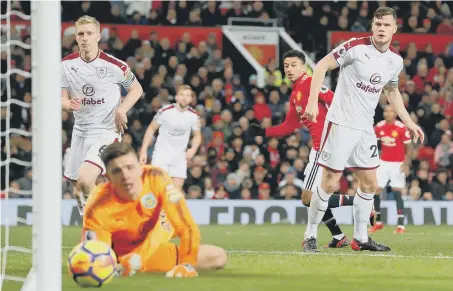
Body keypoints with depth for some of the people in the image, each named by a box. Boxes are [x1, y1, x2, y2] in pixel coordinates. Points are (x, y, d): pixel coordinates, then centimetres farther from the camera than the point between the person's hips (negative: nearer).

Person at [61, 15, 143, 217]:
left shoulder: (113, 65, -12)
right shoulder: (67, 64, -1)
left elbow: (136, 89, 3)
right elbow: (62, 98, 4)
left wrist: (122, 109, -14)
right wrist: (69, 104, -20)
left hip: (106, 130, -5)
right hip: (80, 130, 5)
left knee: (84, 181, -25)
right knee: (78, 192, 11)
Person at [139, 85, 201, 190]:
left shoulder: (194, 116, -3)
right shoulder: (165, 111, -12)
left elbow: (197, 135, 12)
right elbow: (151, 129, -2)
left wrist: (193, 149, -8)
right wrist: (143, 151, -6)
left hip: (180, 156, 3)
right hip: (162, 153, -3)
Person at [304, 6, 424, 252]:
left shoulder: (395, 60, 5)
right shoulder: (356, 47, -15)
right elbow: (322, 66, -11)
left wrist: (408, 122, 19)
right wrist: (313, 101, -19)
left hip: (365, 127, 6)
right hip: (341, 122, -6)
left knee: (369, 184, 8)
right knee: (329, 183, -6)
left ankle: (360, 238, 19)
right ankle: (311, 235, 6)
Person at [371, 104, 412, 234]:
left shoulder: (401, 128, -11)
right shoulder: (379, 127, 0)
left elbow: (409, 147, -6)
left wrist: (405, 163, -16)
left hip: (397, 164, -4)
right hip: (383, 162, 4)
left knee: (397, 193, -10)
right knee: (375, 191, -1)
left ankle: (401, 226, -6)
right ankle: (378, 222, 15)